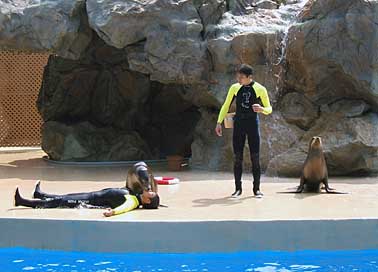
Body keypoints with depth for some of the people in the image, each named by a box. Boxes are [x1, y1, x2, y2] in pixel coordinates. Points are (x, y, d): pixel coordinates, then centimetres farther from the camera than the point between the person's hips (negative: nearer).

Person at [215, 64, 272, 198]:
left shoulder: (260, 89, -3)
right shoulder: (234, 88, 3)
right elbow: (226, 106, 12)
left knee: (255, 158, -2)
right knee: (237, 158, 0)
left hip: (253, 124, -2)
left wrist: (261, 109, -20)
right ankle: (238, 188, 6)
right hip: (238, 124, 2)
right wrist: (219, 122, 4)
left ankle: (256, 188, 5)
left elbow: (269, 109, 3)